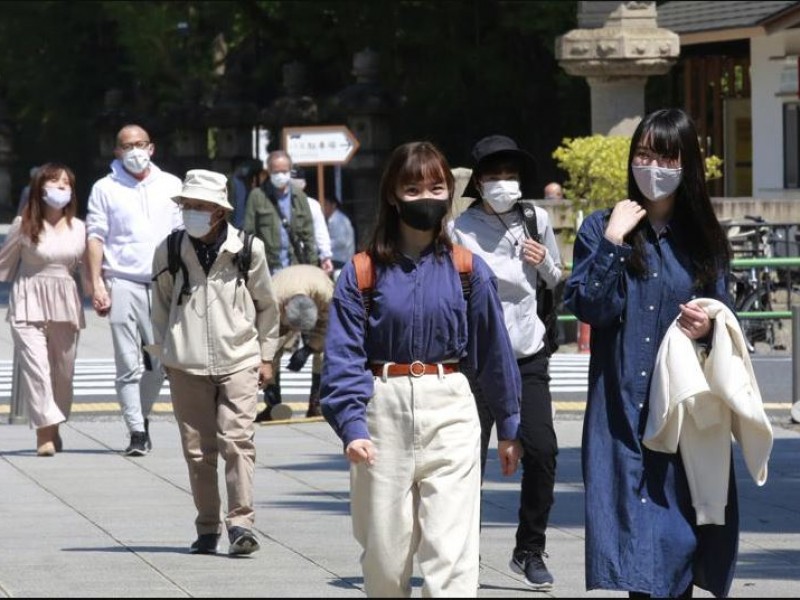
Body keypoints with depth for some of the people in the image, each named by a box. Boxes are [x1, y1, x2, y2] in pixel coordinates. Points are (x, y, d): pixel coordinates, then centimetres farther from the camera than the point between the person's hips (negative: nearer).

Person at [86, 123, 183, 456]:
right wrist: (97, 285, -6)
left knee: (161, 360, -1)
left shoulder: (170, 186, 13)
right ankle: (137, 432, -3)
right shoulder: (105, 189, 7)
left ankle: (142, 414, 22)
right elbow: (95, 238, 3)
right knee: (128, 363, -5)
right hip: (123, 283, -2)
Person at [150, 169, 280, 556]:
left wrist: (266, 356, 12)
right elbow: (160, 305, 15)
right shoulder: (168, 252, 2)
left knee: (237, 440, -13)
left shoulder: (248, 250, 0)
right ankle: (207, 528, 13)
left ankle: (241, 522, -12)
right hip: (186, 364, 2)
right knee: (197, 448, 3)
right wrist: (163, 351, 12)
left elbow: (267, 305, 12)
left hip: (238, 362, -2)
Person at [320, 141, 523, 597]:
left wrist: (509, 426, 14)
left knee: (452, 554, -10)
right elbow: (344, 355, -3)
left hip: (450, 410, -1)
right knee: (384, 556, 9)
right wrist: (351, 424, -16)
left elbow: (495, 350, 10)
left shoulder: (468, 271, 4)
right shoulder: (364, 272, 2)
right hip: (384, 410, 1)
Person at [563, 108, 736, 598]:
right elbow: (589, 306, -8)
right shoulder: (602, 229, 5)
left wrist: (709, 327, -7)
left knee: (683, 523, 2)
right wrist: (614, 241, -13)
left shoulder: (704, 239, 11)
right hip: (625, 407, -2)